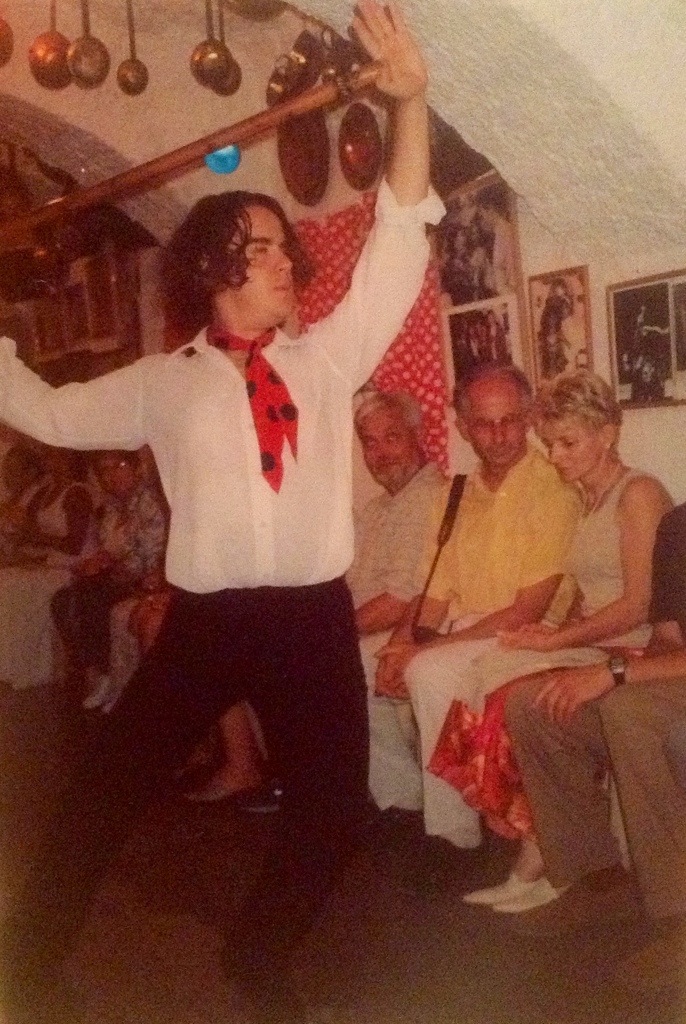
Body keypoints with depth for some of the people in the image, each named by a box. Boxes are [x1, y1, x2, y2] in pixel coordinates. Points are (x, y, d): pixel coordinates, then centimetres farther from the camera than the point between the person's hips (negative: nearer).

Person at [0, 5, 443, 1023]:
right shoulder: (161, 384, 5)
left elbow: (398, 243, 2)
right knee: (105, 792, 4)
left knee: (332, 805, 10)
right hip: (206, 618, -1)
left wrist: (410, 102, -8)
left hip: (315, 615, 2)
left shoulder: (328, 357, 7)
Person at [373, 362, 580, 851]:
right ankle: (402, 793, 9)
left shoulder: (553, 493, -12)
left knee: (431, 672, -30)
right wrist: (399, 648, -11)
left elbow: (526, 612, -17)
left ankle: (454, 834, -17)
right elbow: (436, 597, 10)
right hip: (460, 637, 7)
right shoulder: (457, 496, 11)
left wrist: (425, 649, -19)